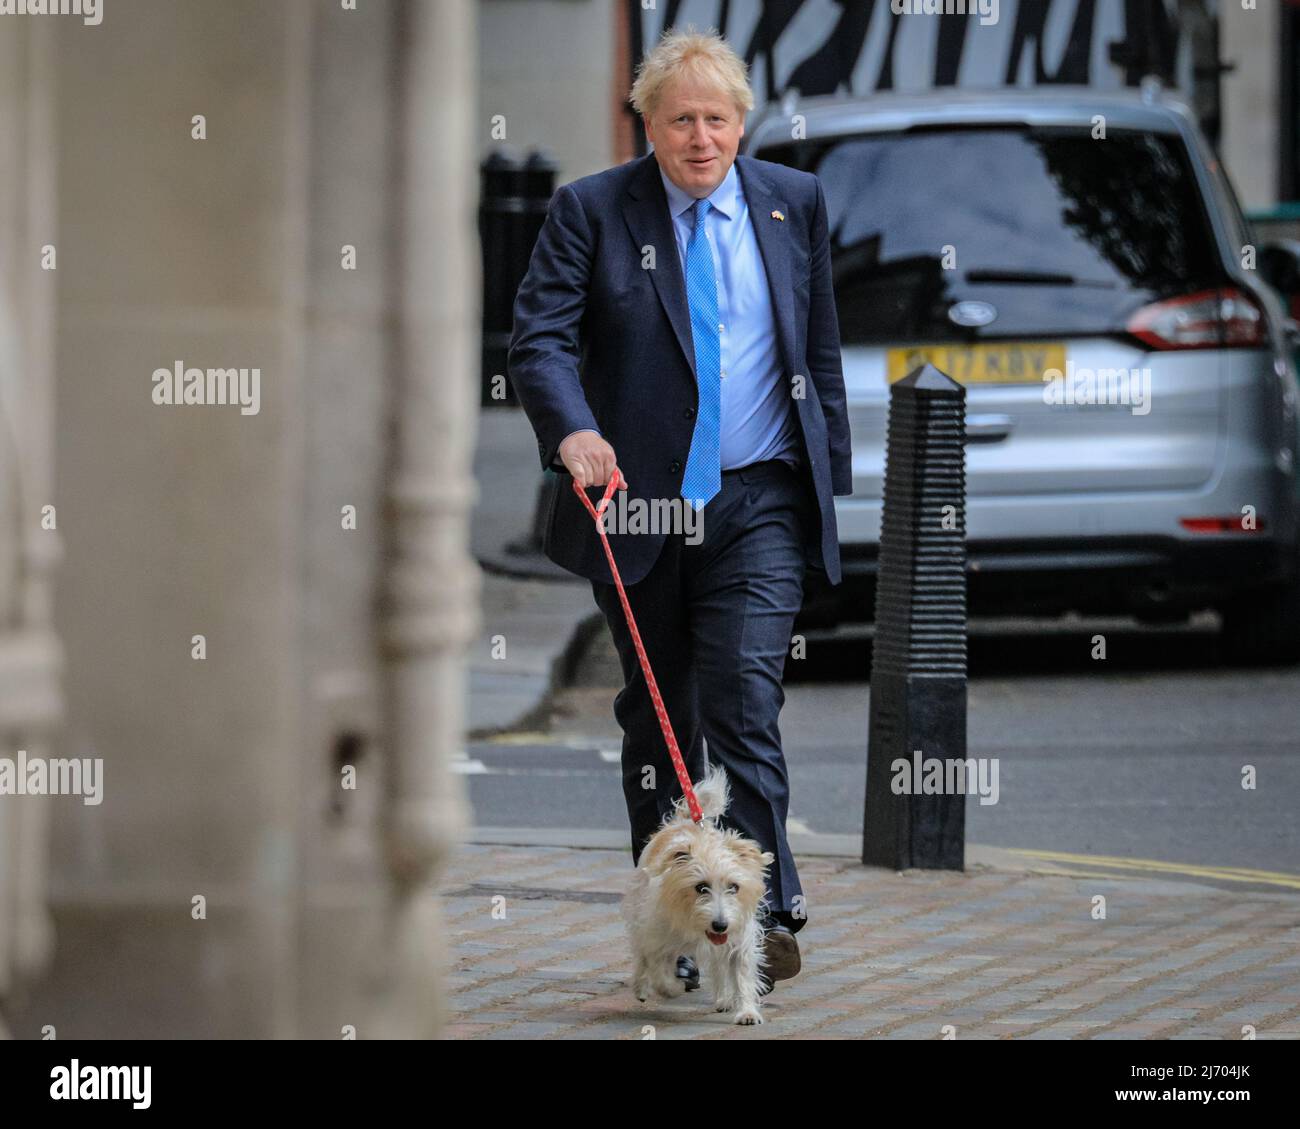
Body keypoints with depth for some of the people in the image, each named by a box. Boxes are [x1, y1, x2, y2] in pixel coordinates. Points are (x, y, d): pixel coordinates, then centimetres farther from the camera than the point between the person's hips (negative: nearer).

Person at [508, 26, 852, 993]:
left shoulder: (794, 204, 7)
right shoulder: (592, 212, 0)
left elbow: (821, 351, 14)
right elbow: (541, 336, -10)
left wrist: (832, 476, 12)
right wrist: (573, 432, -28)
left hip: (760, 501, -1)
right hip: (638, 502, 1)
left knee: (744, 698, -15)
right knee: (655, 719, 8)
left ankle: (766, 915, -15)